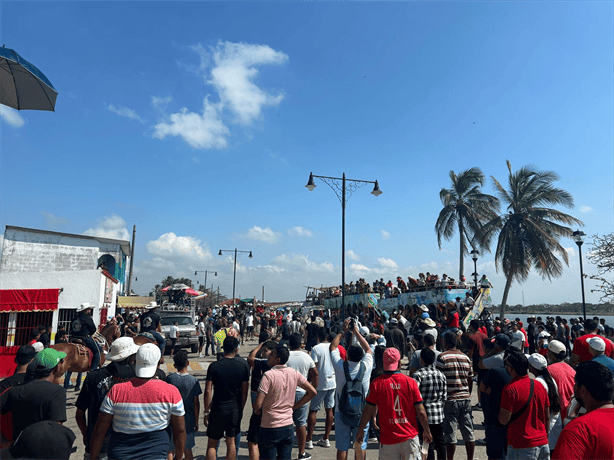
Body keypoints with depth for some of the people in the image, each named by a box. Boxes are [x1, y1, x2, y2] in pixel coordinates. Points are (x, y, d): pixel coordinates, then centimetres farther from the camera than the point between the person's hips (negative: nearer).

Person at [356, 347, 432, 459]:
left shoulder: (376, 383, -7)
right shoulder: (411, 382, -6)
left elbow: (368, 411, -4)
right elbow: (421, 412, -2)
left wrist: (360, 431, 10)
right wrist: (427, 432, 13)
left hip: (387, 438, -1)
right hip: (409, 437, 1)